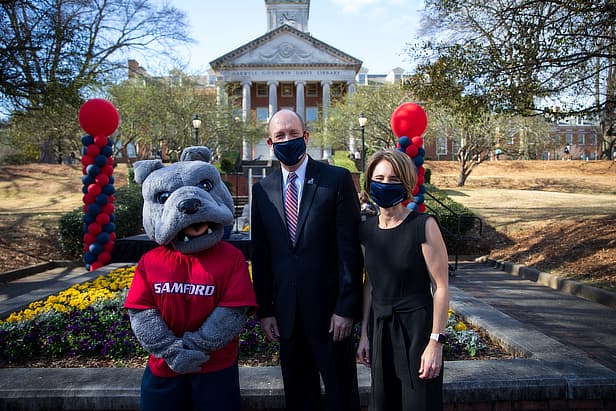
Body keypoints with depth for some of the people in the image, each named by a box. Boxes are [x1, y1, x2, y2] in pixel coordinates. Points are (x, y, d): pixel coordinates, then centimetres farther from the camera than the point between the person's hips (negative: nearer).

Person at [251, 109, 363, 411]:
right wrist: (265, 310, 5)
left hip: (329, 307, -3)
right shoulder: (262, 190, 6)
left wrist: (346, 308, -12)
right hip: (286, 310, 4)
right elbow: (260, 255, 7)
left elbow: (350, 248, -9)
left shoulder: (337, 180, -6)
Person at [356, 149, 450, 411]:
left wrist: (436, 342, -14)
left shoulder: (423, 225, -14)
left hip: (417, 326, -5)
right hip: (380, 328, 5)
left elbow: (441, 286, -12)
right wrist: (364, 334, 10)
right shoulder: (366, 230, 2)